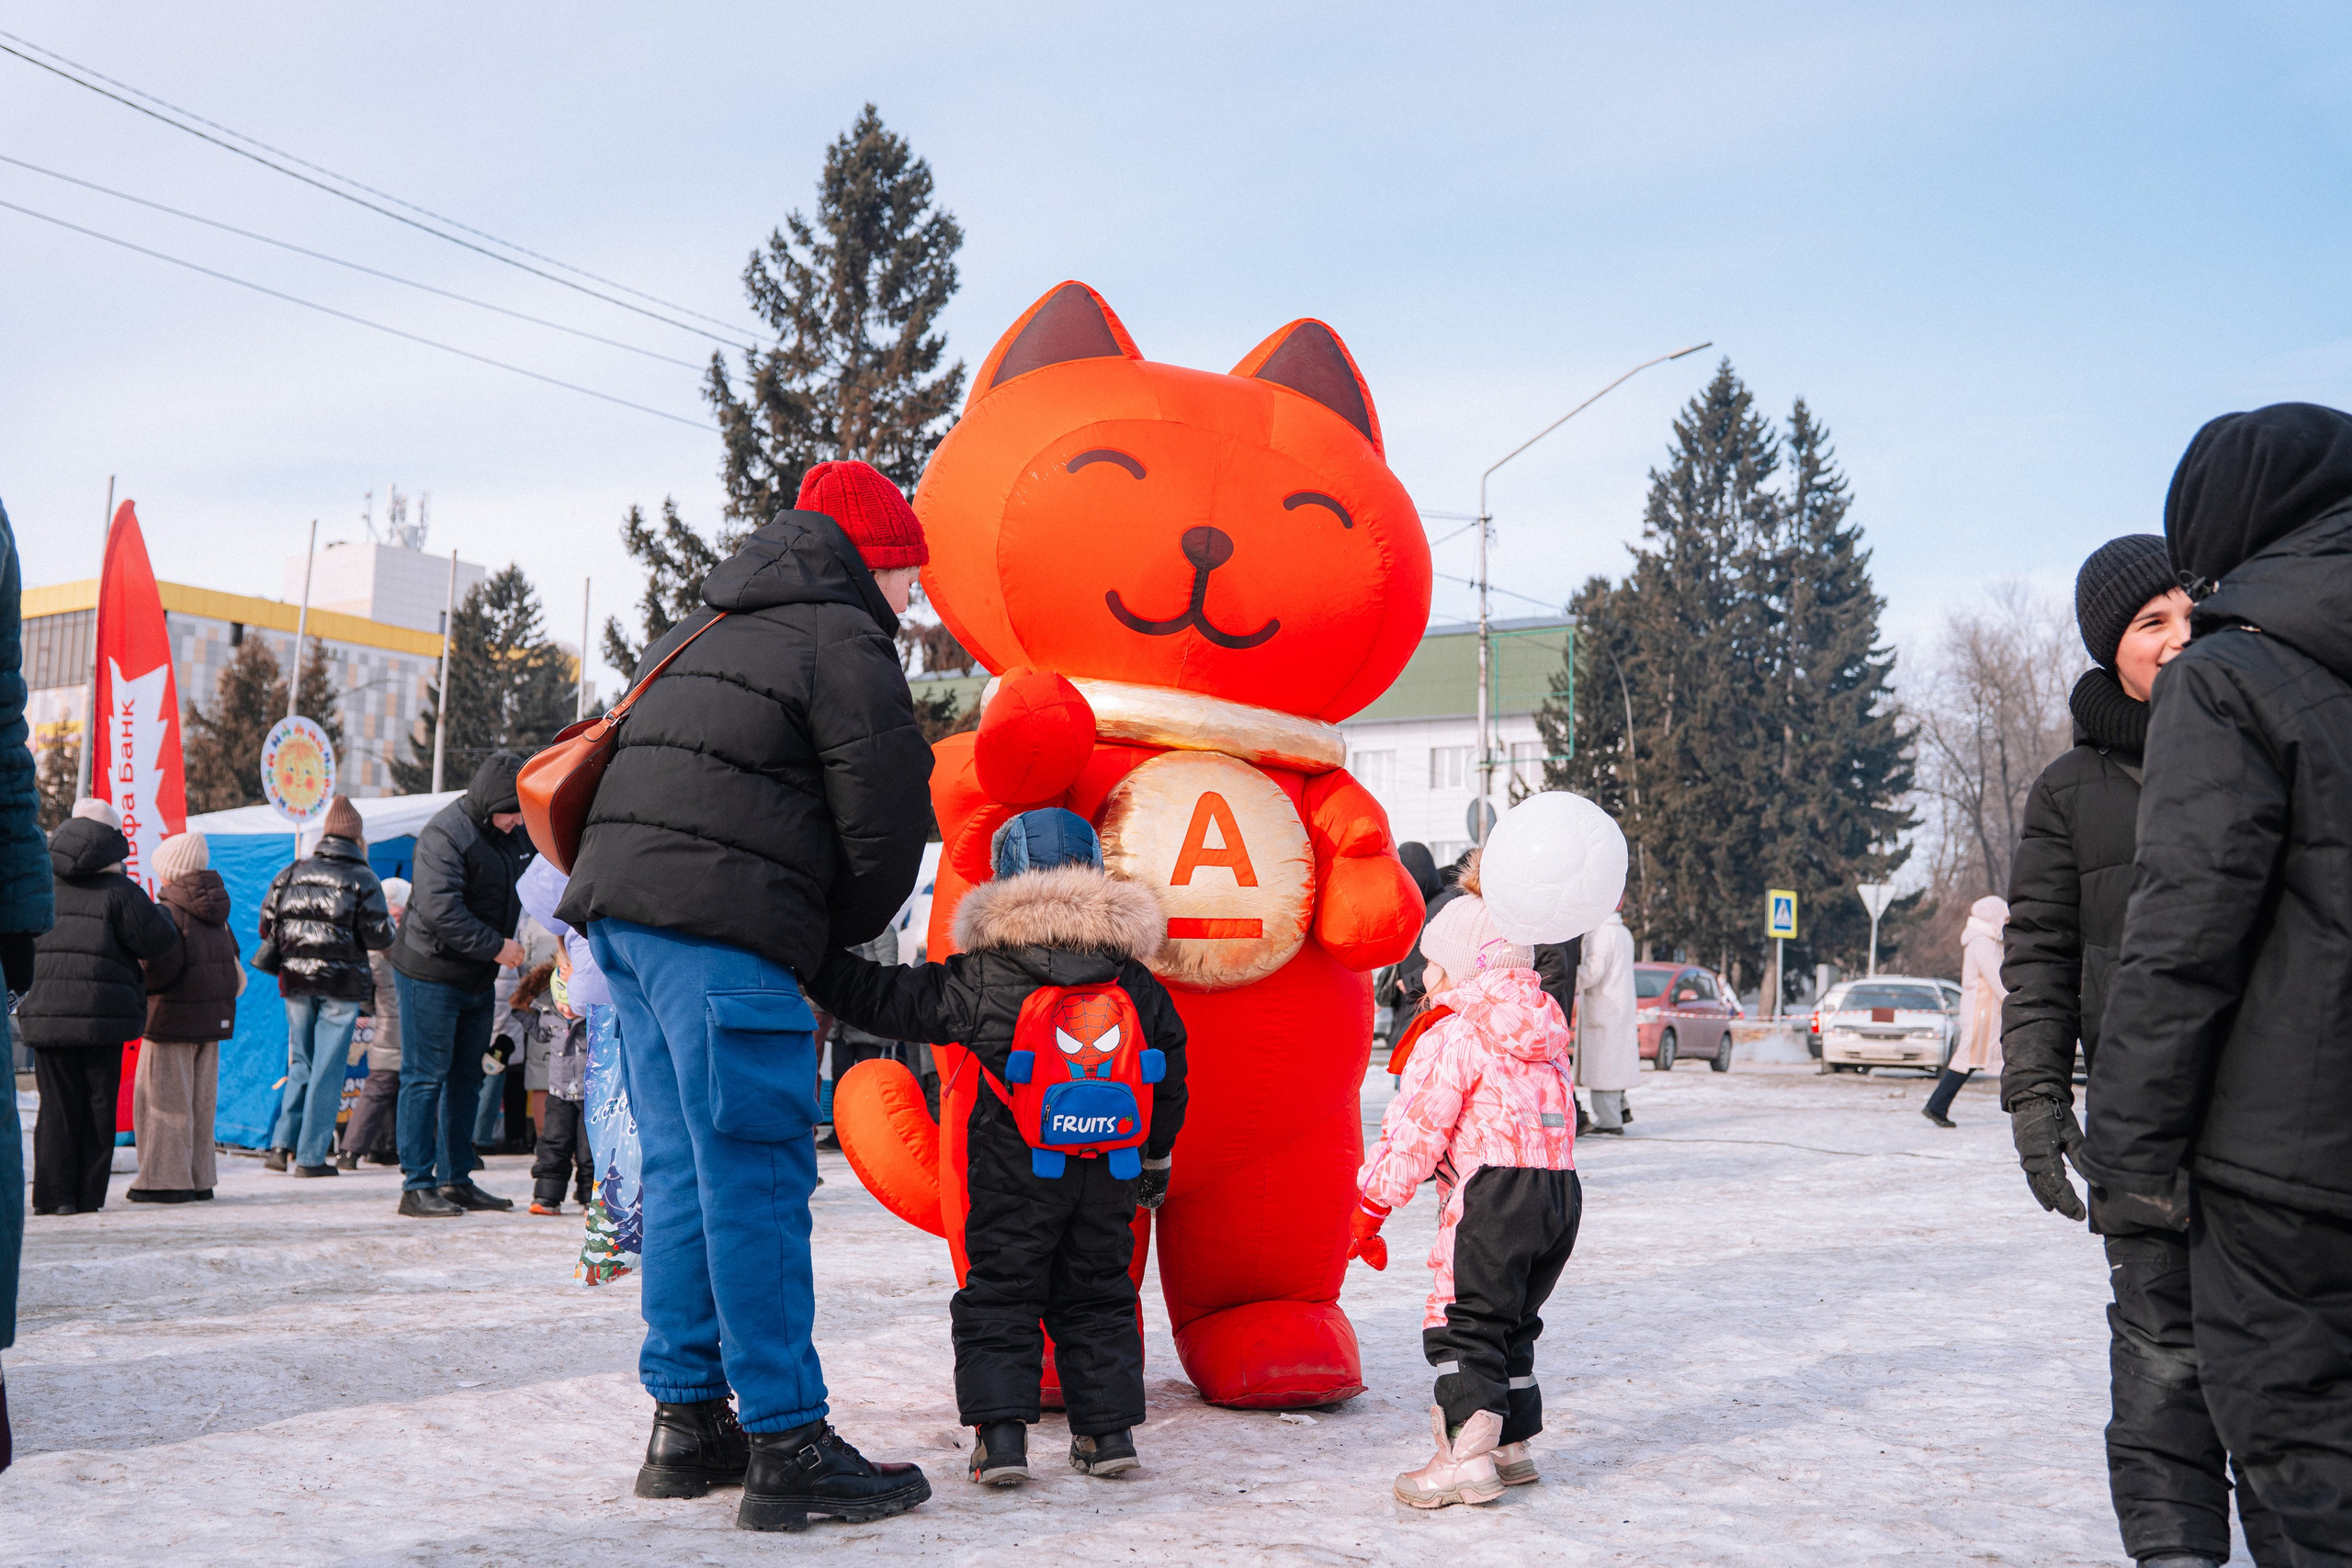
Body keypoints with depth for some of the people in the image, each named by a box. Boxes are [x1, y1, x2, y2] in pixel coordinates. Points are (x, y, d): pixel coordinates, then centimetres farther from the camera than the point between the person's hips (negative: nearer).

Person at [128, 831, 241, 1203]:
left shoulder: (167, 911, -13)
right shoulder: (215, 909, 11)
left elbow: (163, 967, -19)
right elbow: (232, 959, 15)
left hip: (175, 1018, -8)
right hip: (214, 1017, 8)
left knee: (164, 1097, -1)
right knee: (201, 1099, 12)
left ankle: (166, 1179, 0)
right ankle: (199, 1178, 16)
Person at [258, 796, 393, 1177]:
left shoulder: (291, 873, 7)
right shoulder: (362, 879, -6)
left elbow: (266, 926, 7)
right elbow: (379, 938, -10)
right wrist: (388, 924, 11)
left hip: (296, 980, 4)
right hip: (342, 984, -4)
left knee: (301, 1063, 17)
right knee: (328, 1067, 1)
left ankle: (282, 1143, 8)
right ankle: (311, 1156, 2)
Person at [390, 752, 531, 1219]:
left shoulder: (513, 833, 6)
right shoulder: (445, 835, -19)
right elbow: (440, 910, -27)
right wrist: (496, 946, -22)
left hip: (479, 980, 8)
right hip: (431, 974, -8)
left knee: (466, 1078, 12)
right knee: (425, 1078, -5)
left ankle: (457, 1179, 20)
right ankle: (417, 1186, -1)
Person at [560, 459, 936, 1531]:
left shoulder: (710, 629, 26)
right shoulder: (843, 640, -2)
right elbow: (885, 820, -6)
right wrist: (839, 934, 12)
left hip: (622, 902, 9)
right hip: (721, 925, -9)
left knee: (685, 1169, 13)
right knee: (756, 1177, -7)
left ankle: (688, 1422, 18)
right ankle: (788, 1445, -4)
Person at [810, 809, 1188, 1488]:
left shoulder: (980, 980, -7)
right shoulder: (1137, 986, 4)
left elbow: (885, 998, -3)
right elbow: (1168, 1079, 12)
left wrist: (822, 967, 11)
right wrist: (1156, 1159, 25)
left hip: (1014, 1174, -3)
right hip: (1109, 1176, 3)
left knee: (999, 1293, 6)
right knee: (1097, 1294, 14)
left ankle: (1000, 1431, -2)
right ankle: (1110, 1428, 14)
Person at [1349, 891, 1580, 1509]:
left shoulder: (1452, 1039, -7)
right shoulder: (1547, 1034, 18)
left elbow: (1414, 1136, -9)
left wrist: (1369, 1210, -1)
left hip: (1492, 1193, -8)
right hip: (1562, 1190, 8)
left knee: (1464, 1324, -2)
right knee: (1512, 1321, 20)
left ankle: (1468, 1457, -9)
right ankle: (1513, 1445, 25)